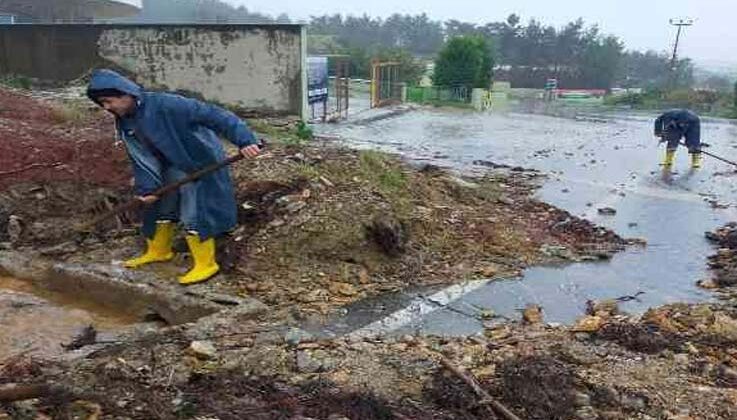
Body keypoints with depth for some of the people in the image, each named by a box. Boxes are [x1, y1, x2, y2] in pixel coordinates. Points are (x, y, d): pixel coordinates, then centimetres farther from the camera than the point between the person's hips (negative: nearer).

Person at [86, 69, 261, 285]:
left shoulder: (164, 105, -28)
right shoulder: (124, 123, -2)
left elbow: (211, 115, -31)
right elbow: (141, 157, 3)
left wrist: (244, 140, -36)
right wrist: (147, 187, -10)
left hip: (199, 167, -8)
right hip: (171, 170, 8)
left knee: (193, 215, -6)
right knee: (160, 208, 19)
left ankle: (206, 264, 11)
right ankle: (159, 250, 42)